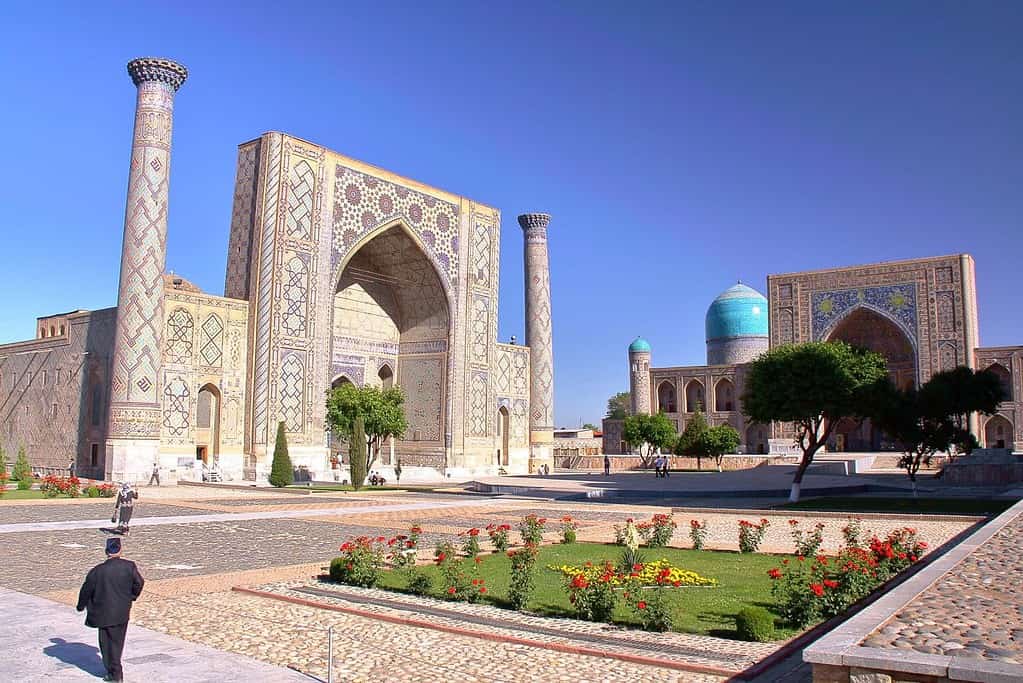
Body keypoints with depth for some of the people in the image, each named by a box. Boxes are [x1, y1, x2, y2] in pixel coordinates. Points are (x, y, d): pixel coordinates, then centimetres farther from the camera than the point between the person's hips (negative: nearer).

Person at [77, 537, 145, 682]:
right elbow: (139, 582, 0)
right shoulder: (129, 566, -9)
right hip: (123, 612, 2)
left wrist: (81, 606, 14)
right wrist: (132, 597, 19)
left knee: (107, 642, 12)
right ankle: (116, 671, 27)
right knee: (118, 640, 16)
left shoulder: (97, 571, -13)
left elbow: (86, 590, -4)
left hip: (105, 613, -2)